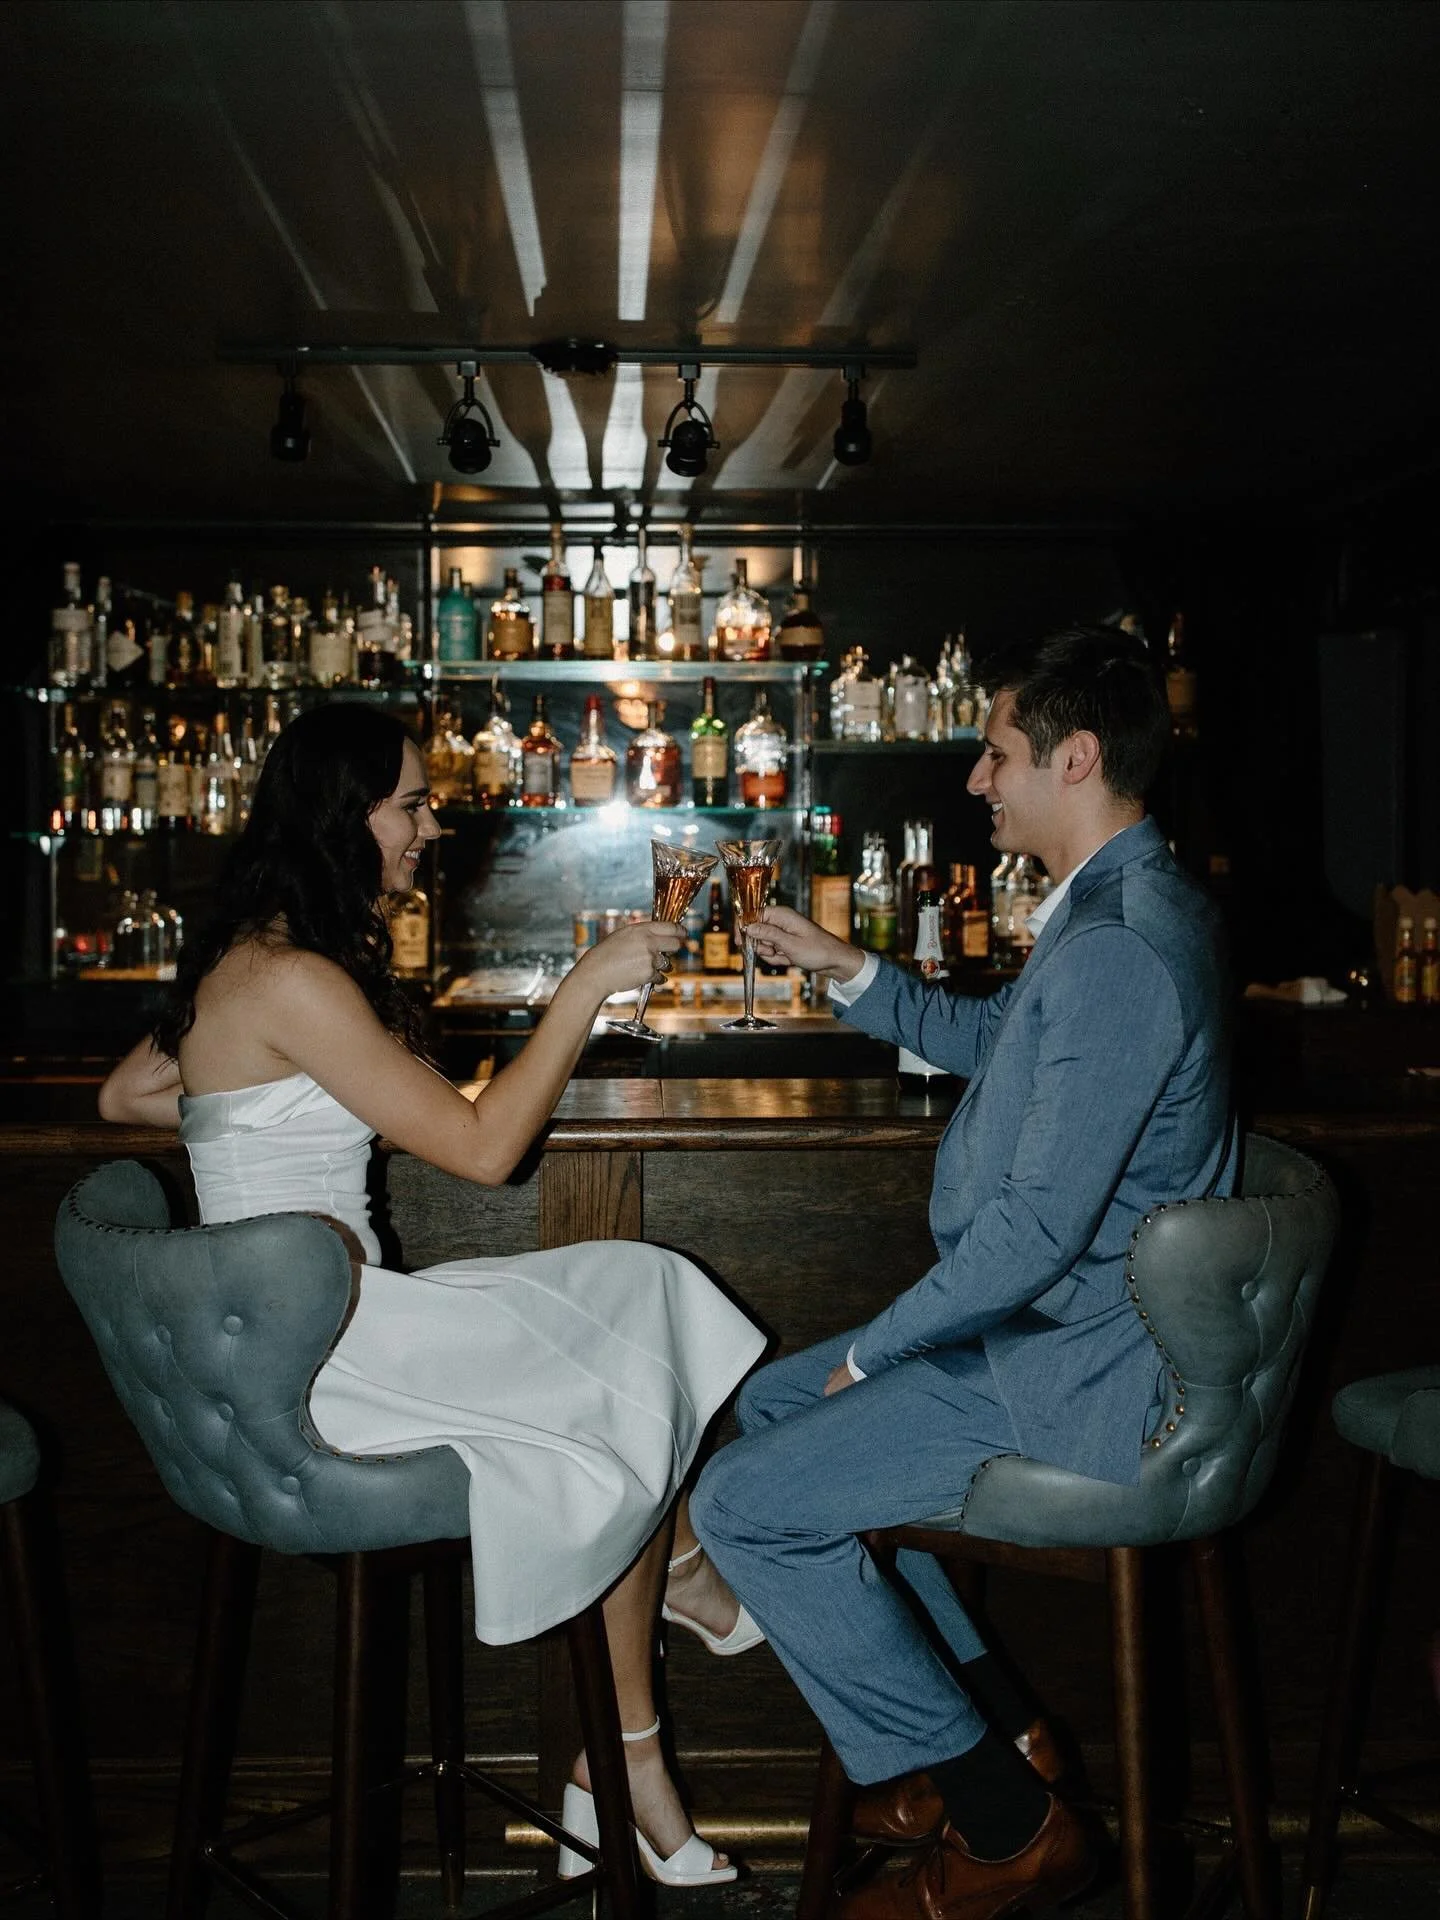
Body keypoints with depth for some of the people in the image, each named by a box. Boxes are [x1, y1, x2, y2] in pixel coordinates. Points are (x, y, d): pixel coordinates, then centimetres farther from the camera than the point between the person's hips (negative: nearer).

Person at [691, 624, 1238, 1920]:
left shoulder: (1118, 949, -26)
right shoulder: (1132, 903, 9)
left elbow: (1037, 1227, -27)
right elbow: (994, 1040, 26)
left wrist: (875, 1351, -13)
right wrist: (852, 973, 14)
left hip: (1080, 1375, -11)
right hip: (1050, 1324, 11)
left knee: (744, 1505, -10)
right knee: (773, 1403, 21)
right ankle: (997, 1728, 22)